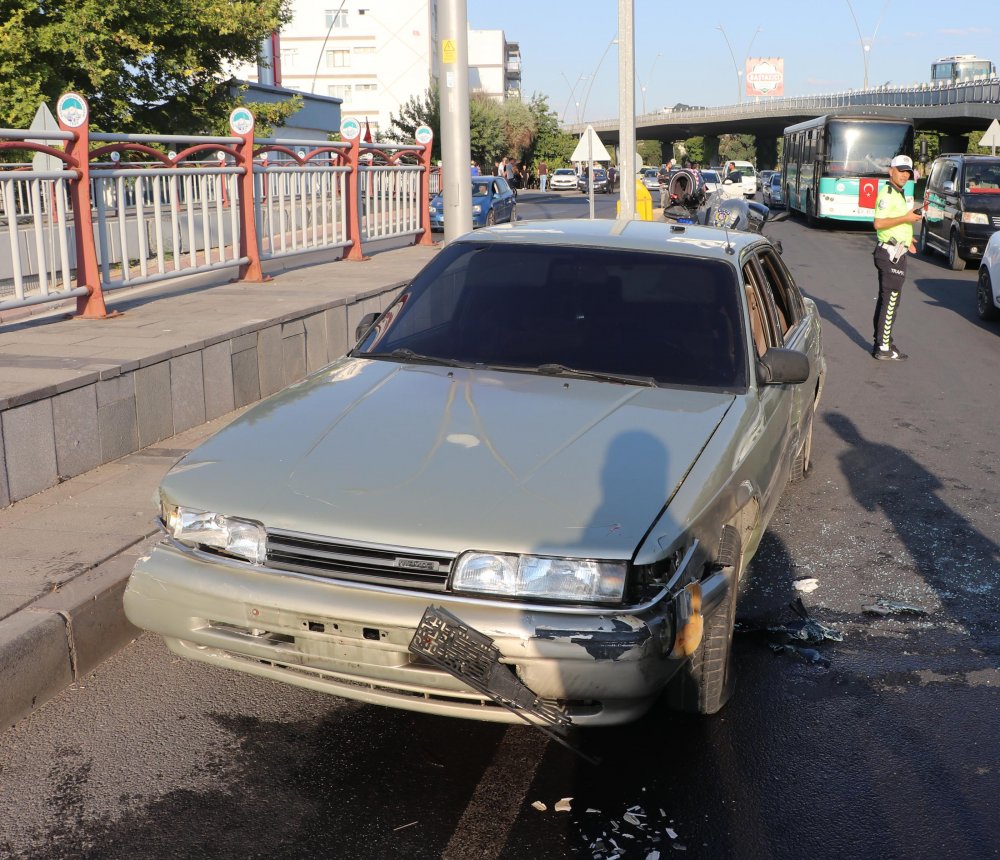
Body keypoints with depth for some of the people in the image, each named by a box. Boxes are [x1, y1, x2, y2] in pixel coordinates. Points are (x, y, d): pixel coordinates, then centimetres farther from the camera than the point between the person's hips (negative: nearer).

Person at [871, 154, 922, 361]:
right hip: (891, 254, -11)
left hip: (893, 253, 11)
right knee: (890, 301, -9)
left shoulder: (897, 194, 18)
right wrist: (905, 218, -21)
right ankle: (884, 348, -7)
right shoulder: (887, 194, -14)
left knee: (885, 299, 15)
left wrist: (905, 240, 22)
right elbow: (878, 223, -25)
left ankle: (881, 342, 23)